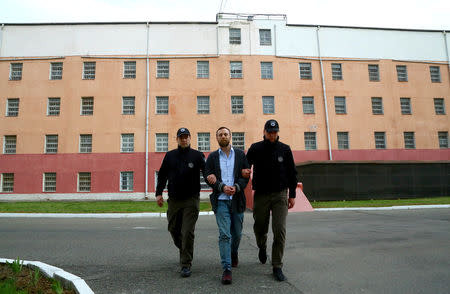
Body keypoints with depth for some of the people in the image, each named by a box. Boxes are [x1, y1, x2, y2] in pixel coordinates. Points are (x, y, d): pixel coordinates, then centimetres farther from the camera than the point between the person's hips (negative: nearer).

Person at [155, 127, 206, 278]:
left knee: (187, 232, -7)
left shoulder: (197, 155, 0)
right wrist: (159, 193, 4)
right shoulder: (170, 155, 8)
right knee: (173, 229, 13)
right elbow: (162, 175, 12)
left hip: (191, 199, -3)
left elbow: (206, 172, -3)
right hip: (174, 199, 4)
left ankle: (186, 265, 4)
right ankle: (184, 250, 41)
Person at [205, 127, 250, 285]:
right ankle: (227, 269, -3)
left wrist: (236, 187, -14)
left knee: (237, 233, 14)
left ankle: (234, 253, 43)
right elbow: (208, 177, 1)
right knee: (224, 234, -9)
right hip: (221, 200, -1)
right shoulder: (212, 157, 7)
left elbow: (246, 175, 3)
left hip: (237, 199, 2)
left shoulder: (240, 154, 8)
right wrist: (222, 187, -14)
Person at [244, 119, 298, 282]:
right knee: (260, 228, 11)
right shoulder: (255, 148, 1)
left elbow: (292, 173, 8)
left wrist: (292, 195, 6)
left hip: (280, 195, 0)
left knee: (280, 231, -8)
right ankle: (262, 248, 45)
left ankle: (277, 267, 6)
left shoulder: (285, 149, 3)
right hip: (261, 195, 0)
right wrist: (244, 170, -19)